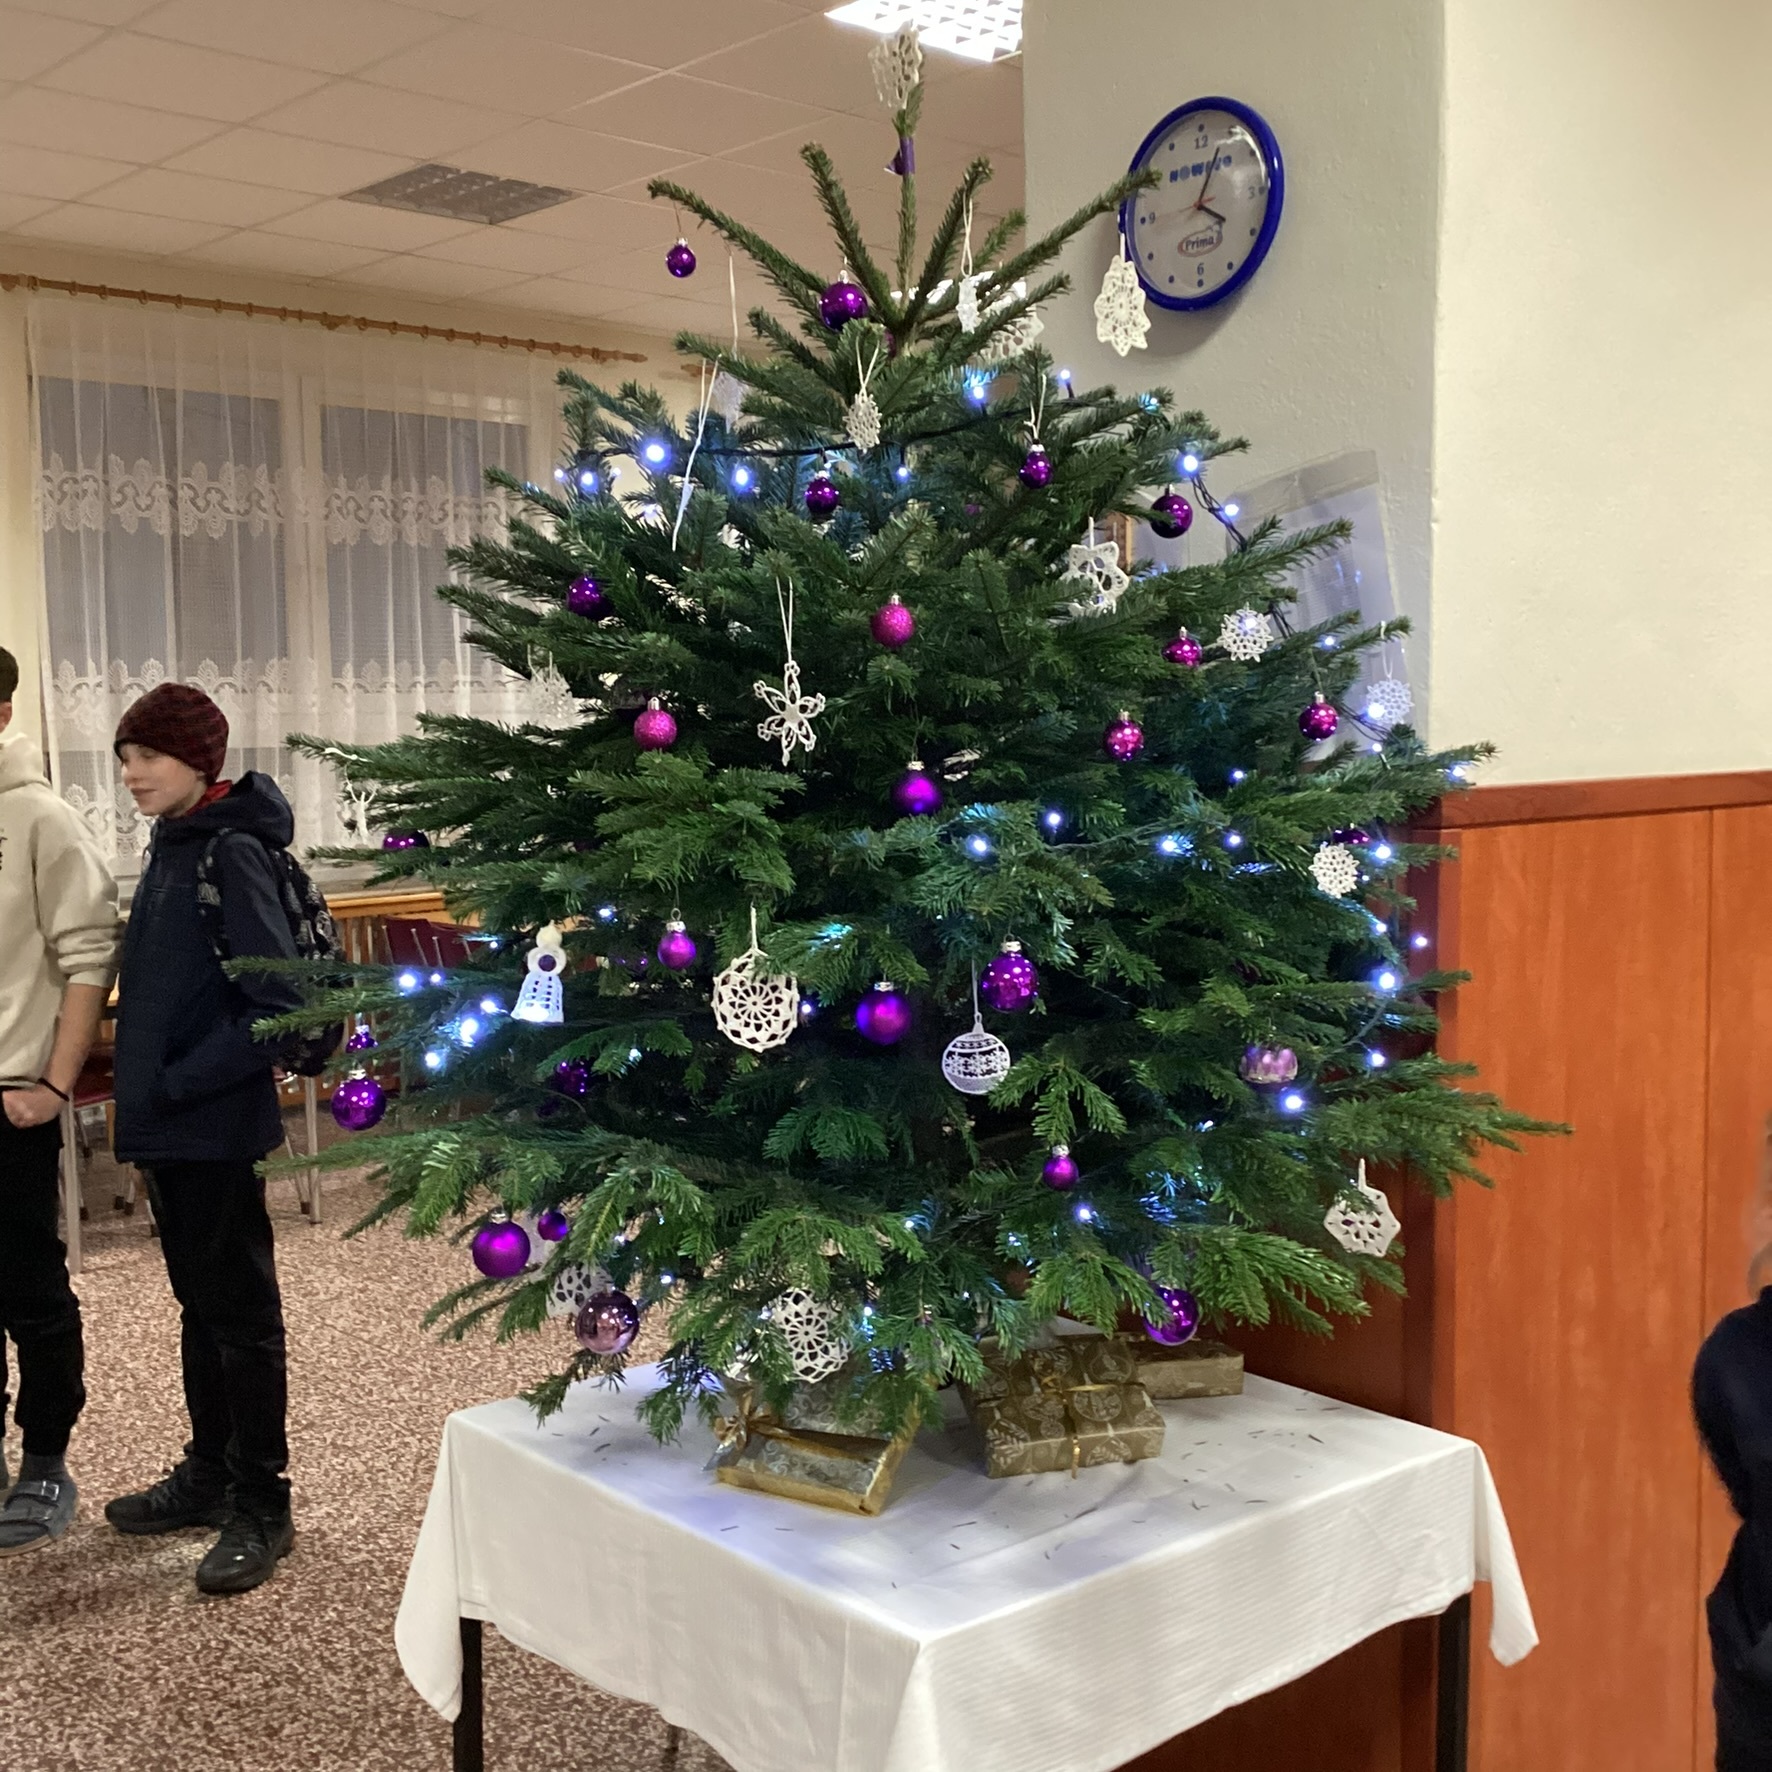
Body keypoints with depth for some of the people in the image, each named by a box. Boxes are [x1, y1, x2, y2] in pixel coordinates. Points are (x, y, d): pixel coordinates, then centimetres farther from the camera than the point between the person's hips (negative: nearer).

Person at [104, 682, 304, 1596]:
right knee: (199, 1304, 18)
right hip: (166, 1124, 9)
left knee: (240, 1311, 1)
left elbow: (278, 1001, -21)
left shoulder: (232, 852, -16)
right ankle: (209, 1472, 31)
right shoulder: (171, 848, 10)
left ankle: (261, 1505, 12)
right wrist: (146, 1084, 9)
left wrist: (183, 1081, -18)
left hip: (214, 1125, -9)